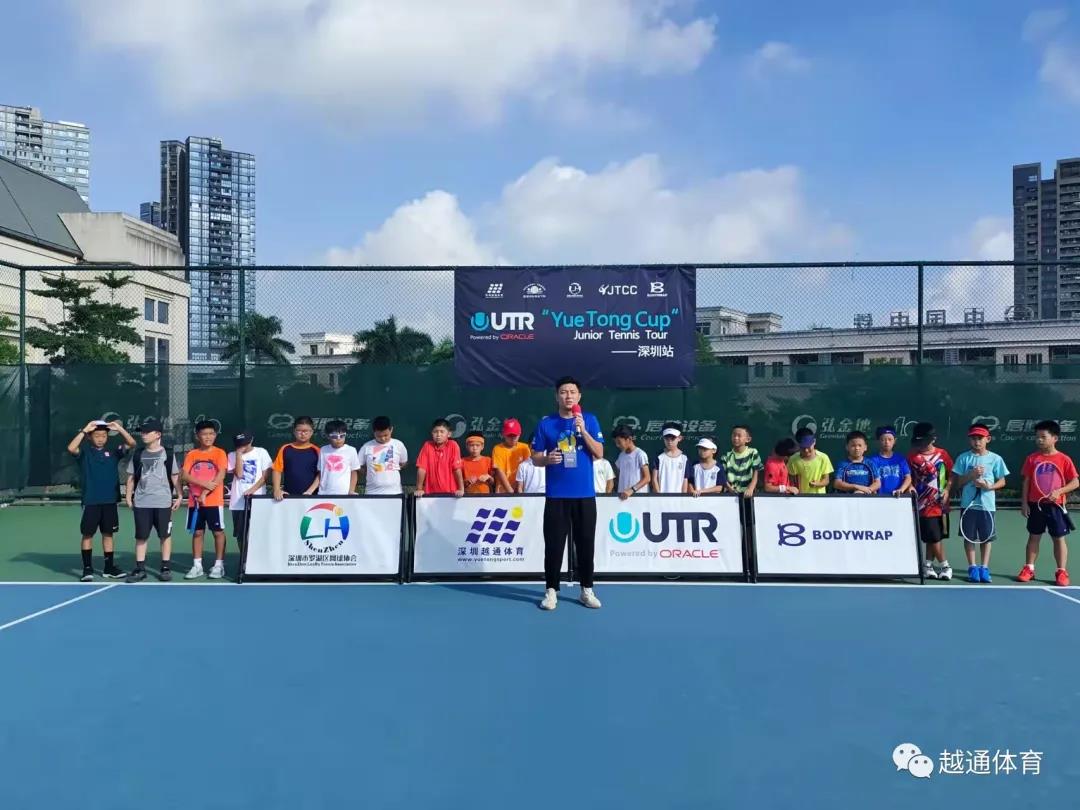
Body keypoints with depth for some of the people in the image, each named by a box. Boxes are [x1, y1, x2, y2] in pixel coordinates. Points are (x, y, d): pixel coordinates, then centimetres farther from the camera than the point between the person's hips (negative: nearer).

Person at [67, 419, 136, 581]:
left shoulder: (113, 452, 8)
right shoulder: (85, 452, 1)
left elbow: (131, 443, -3)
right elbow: (71, 448, -20)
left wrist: (119, 428, -13)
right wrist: (85, 430, -20)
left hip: (109, 501, 3)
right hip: (90, 501, -2)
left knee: (108, 534, 9)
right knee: (87, 535, 3)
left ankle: (109, 568, 17)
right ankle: (87, 569, 12)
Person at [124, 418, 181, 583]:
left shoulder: (168, 453, 2)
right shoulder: (138, 454, 8)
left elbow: (175, 476, 4)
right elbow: (131, 478, 12)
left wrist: (179, 496, -1)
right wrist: (129, 498, 6)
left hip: (163, 502, -2)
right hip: (141, 503, 2)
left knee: (165, 535, 4)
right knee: (141, 536, 5)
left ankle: (166, 568, 11)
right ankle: (140, 569, 11)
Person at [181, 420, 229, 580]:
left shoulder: (220, 453, -2)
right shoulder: (191, 454, 7)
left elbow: (220, 476, -10)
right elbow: (184, 476, -2)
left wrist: (205, 493, -15)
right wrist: (204, 483, -15)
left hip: (214, 501, -3)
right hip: (195, 501, 3)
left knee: (218, 531, 1)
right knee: (197, 532, 7)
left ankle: (219, 565, 7)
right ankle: (197, 565, 14)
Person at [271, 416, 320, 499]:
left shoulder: (316, 451, 2)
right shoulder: (285, 449, 6)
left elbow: (321, 474, -2)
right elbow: (277, 470, 4)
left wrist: (310, 491, -12)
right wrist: (277, 490, -8)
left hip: (310, 496, -1)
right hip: (289, 495, 1)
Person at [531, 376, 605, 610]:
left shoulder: (590, 420, 3)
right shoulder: (546, 423, 2)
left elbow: (599, 453, -5)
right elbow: (535, 458, 6)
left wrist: (583, 430, -16)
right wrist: (547, 459, -17)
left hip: (585, 495, 1)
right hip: (556, 495, 0)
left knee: (585, 544, 6)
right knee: (554, 544, 1)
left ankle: (587, 590, 18)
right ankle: (551, 590, 12)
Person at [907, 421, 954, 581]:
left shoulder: (942, 454, 0)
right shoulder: (912, 456, -3)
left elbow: (952, 475, 5)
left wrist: (947, 490, -6)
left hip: (940, 504, 2)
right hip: (923, 504, -2)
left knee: (934, 537, 11)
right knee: (934, 537, -2)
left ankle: (928, 565, 24)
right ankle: (944, 565, 13)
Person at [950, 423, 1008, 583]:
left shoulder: (995, 459, 0)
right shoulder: (964, 458, 0)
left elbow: (1002, 481, 4)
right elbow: (957, 482, 1)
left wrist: (989, 486, -14)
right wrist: (971, 475, -15)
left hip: (987, 504, 0)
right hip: (968, 503, 0)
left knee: (986, 537, 7)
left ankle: (984, 567, 17)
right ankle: (972, 567, 14)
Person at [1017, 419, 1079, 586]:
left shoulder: (1064, 459, -5)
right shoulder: (1032, 458, 2)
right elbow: (1026, 482, 5)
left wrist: (1059, 491, -20)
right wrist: (1024, 502, 0)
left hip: (1055, 506, -2)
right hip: (1035, 505, 2)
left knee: (1059, 539, 4)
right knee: (1033, 537, 9)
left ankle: (1062, 572, 11)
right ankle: (1029, 569, 16)